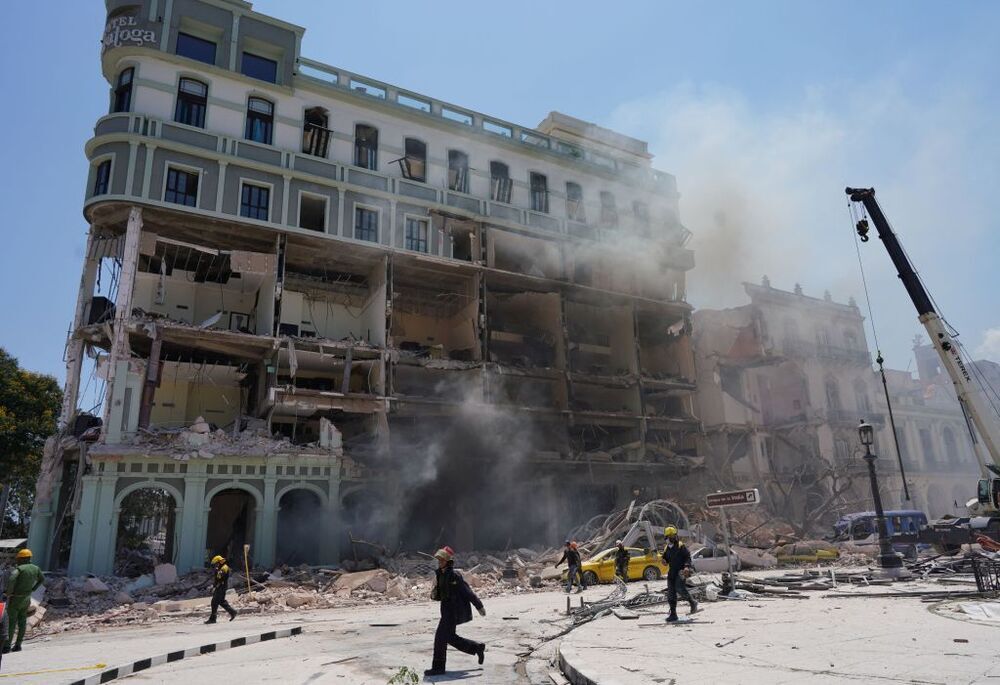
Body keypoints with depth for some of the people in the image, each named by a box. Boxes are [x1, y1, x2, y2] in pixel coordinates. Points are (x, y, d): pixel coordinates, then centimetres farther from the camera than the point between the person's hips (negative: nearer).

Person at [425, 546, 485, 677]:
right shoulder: (440, 574, 7)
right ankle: (478, 648, 31)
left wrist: (479, 606, -9)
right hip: (447, 609, 9)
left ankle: (438, 667, 5)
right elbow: (440, 595, 16)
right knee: (450, 637, 16)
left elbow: (468, 591, -14)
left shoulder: (454, 575, -18)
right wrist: (434, 595, -7)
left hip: (454, 610, -9)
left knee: (440, 636, -8)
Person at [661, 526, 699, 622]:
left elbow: (688, 557, -10)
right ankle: (673, 614, 9)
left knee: (680, 589, -23)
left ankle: (693, 603, 2)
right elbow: (666, 558, 27)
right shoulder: (667, 548, 16)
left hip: (680, 571, -7)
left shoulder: (681, 546, -4)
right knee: (671, 593, 4)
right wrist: (664, 561, 3)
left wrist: (687, 566, -25)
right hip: (671, 572, 7)